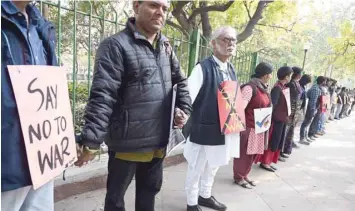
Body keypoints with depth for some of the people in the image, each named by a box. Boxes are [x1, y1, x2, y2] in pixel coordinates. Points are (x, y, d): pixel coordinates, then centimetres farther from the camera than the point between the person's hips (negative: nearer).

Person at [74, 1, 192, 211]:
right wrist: (91, 141, -25)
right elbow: (102, 97, -21)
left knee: (150, 190, 24)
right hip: (127, 143, -6)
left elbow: (181, 81, 21)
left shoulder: (165, 47, 8)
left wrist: (184, 108, 9)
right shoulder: (116, 45, -13)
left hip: (158, 142, 7)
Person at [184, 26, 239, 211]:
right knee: (196, 168, 11)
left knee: (213, 167, 23)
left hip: (224, 130, 8)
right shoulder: (203, 68, -16)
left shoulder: (231, 70, 8)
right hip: (204, 130, -7)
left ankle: (205, 196, 45)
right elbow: (187, 98, -21)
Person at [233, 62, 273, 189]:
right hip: (248, 127, -9)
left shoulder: (263, 88, 11)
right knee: (244, 154, 3)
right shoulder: (250, 88, -17)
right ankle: (238, 177, 19)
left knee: (253, 153, 16)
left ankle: (244, 175, 30)